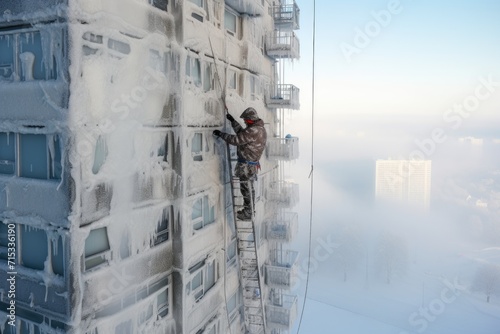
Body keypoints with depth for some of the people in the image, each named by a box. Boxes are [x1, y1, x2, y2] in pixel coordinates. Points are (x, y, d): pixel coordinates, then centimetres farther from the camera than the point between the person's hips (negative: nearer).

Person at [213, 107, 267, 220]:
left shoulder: (253, 131, -25)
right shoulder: (261, 129, 8)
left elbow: (236, 140, -23)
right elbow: (242, 133, 19)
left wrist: (220, 134, -12)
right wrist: (232, 120, 20)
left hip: (246, 165, -10)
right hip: (252, 164, 10)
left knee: (246, 189, 3)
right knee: (249, 188, 20)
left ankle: (247, 213, 16)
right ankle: (248, 210, 34)